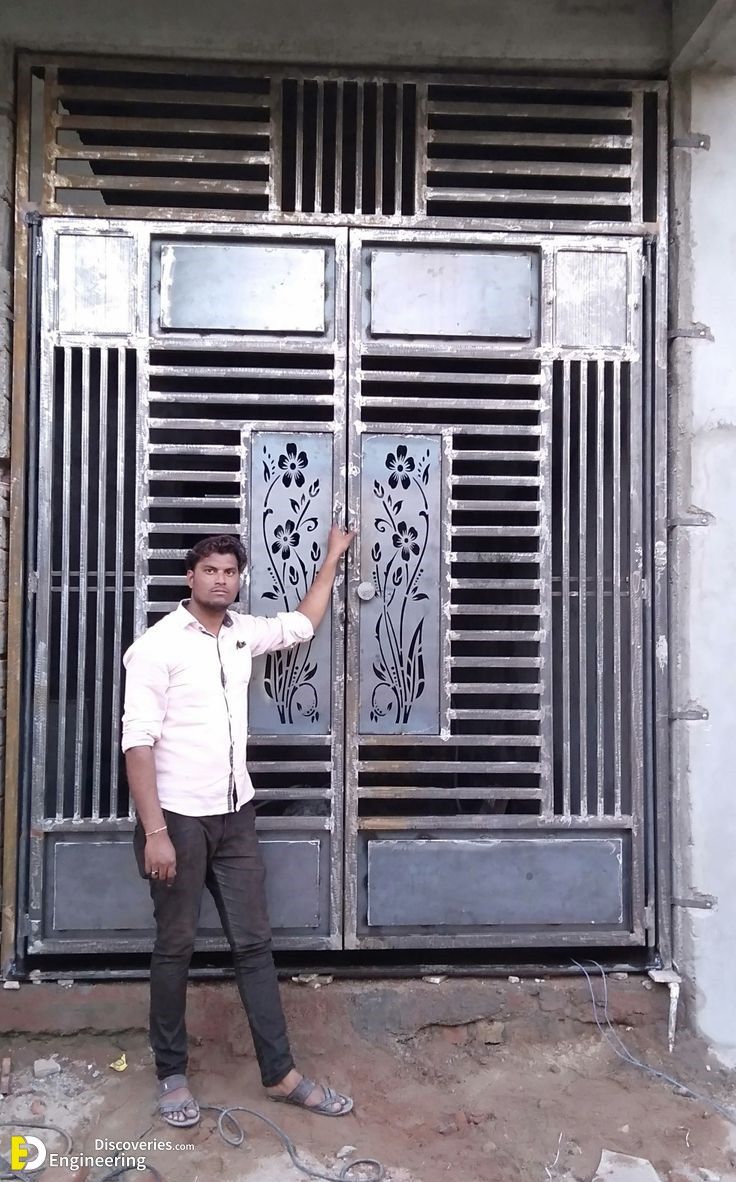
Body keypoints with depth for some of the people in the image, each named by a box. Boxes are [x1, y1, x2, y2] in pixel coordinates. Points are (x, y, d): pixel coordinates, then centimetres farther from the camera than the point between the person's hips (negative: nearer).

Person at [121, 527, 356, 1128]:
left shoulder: (243, 634, 7)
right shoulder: (157, 645, -11)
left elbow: (303, 623, 25)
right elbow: (138, 742, -15)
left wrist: (333, 557, 30)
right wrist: (154, 832, -20)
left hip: (235, 815, 5)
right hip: (179, 819, -5)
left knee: (254, 943, 10)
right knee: (175, 948, 9)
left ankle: (281, 1073, 20)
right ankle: (172, 1074, 27)